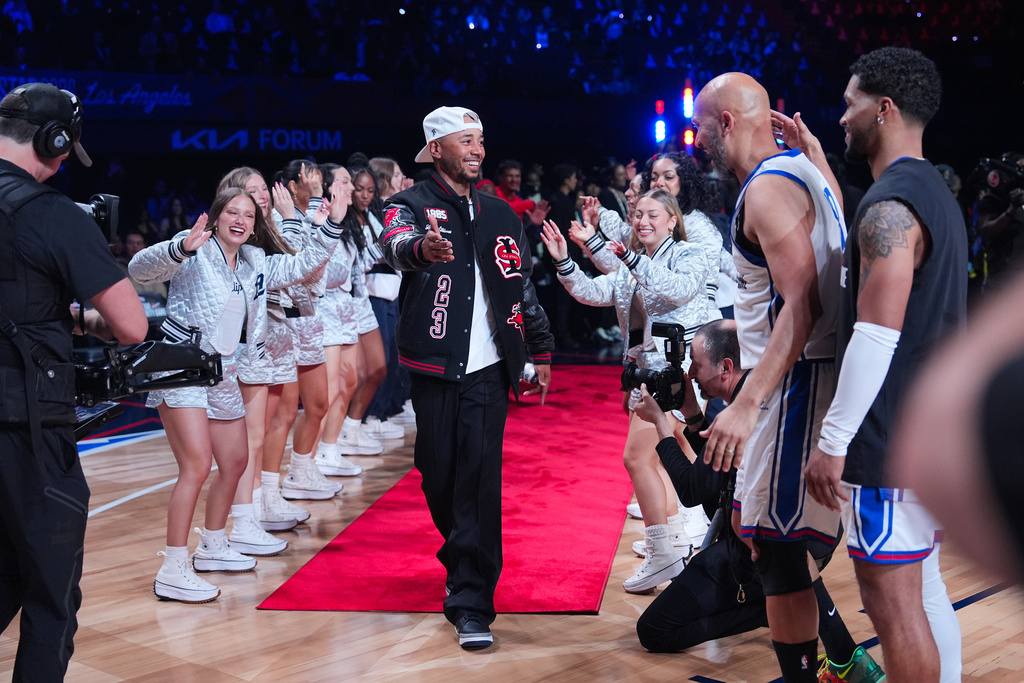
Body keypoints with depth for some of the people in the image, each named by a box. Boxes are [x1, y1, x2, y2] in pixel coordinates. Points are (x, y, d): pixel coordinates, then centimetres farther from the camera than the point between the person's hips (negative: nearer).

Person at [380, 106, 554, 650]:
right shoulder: (412, 205, 0)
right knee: (437, 473, 7)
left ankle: (472, 604, -8)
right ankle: (461, 562, 34)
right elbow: (397, 242, -25)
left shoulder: (500, 214, 14)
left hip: (489, 367, 1)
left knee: (480, 477, -8)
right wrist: (422, 247, -48)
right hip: (435, 366, -1)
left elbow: (523, 284, 21)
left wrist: (540, 350, 18)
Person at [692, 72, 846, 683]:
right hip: (800, 375, 11)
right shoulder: (805, 170, 15)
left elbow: (801, 306, -25)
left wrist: (748, 403, -29)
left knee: (778, 545, -5)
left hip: (795, 381, -11)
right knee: (753, 524, 18)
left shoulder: (768, 188, -16)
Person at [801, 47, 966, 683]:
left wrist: (834, 440, -20)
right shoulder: (938, 193, 14)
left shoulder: (890, 206, -17)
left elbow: (878, 335, -23)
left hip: (891, 440, -10)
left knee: (890, 597, -3)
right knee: (923, 589, 16)